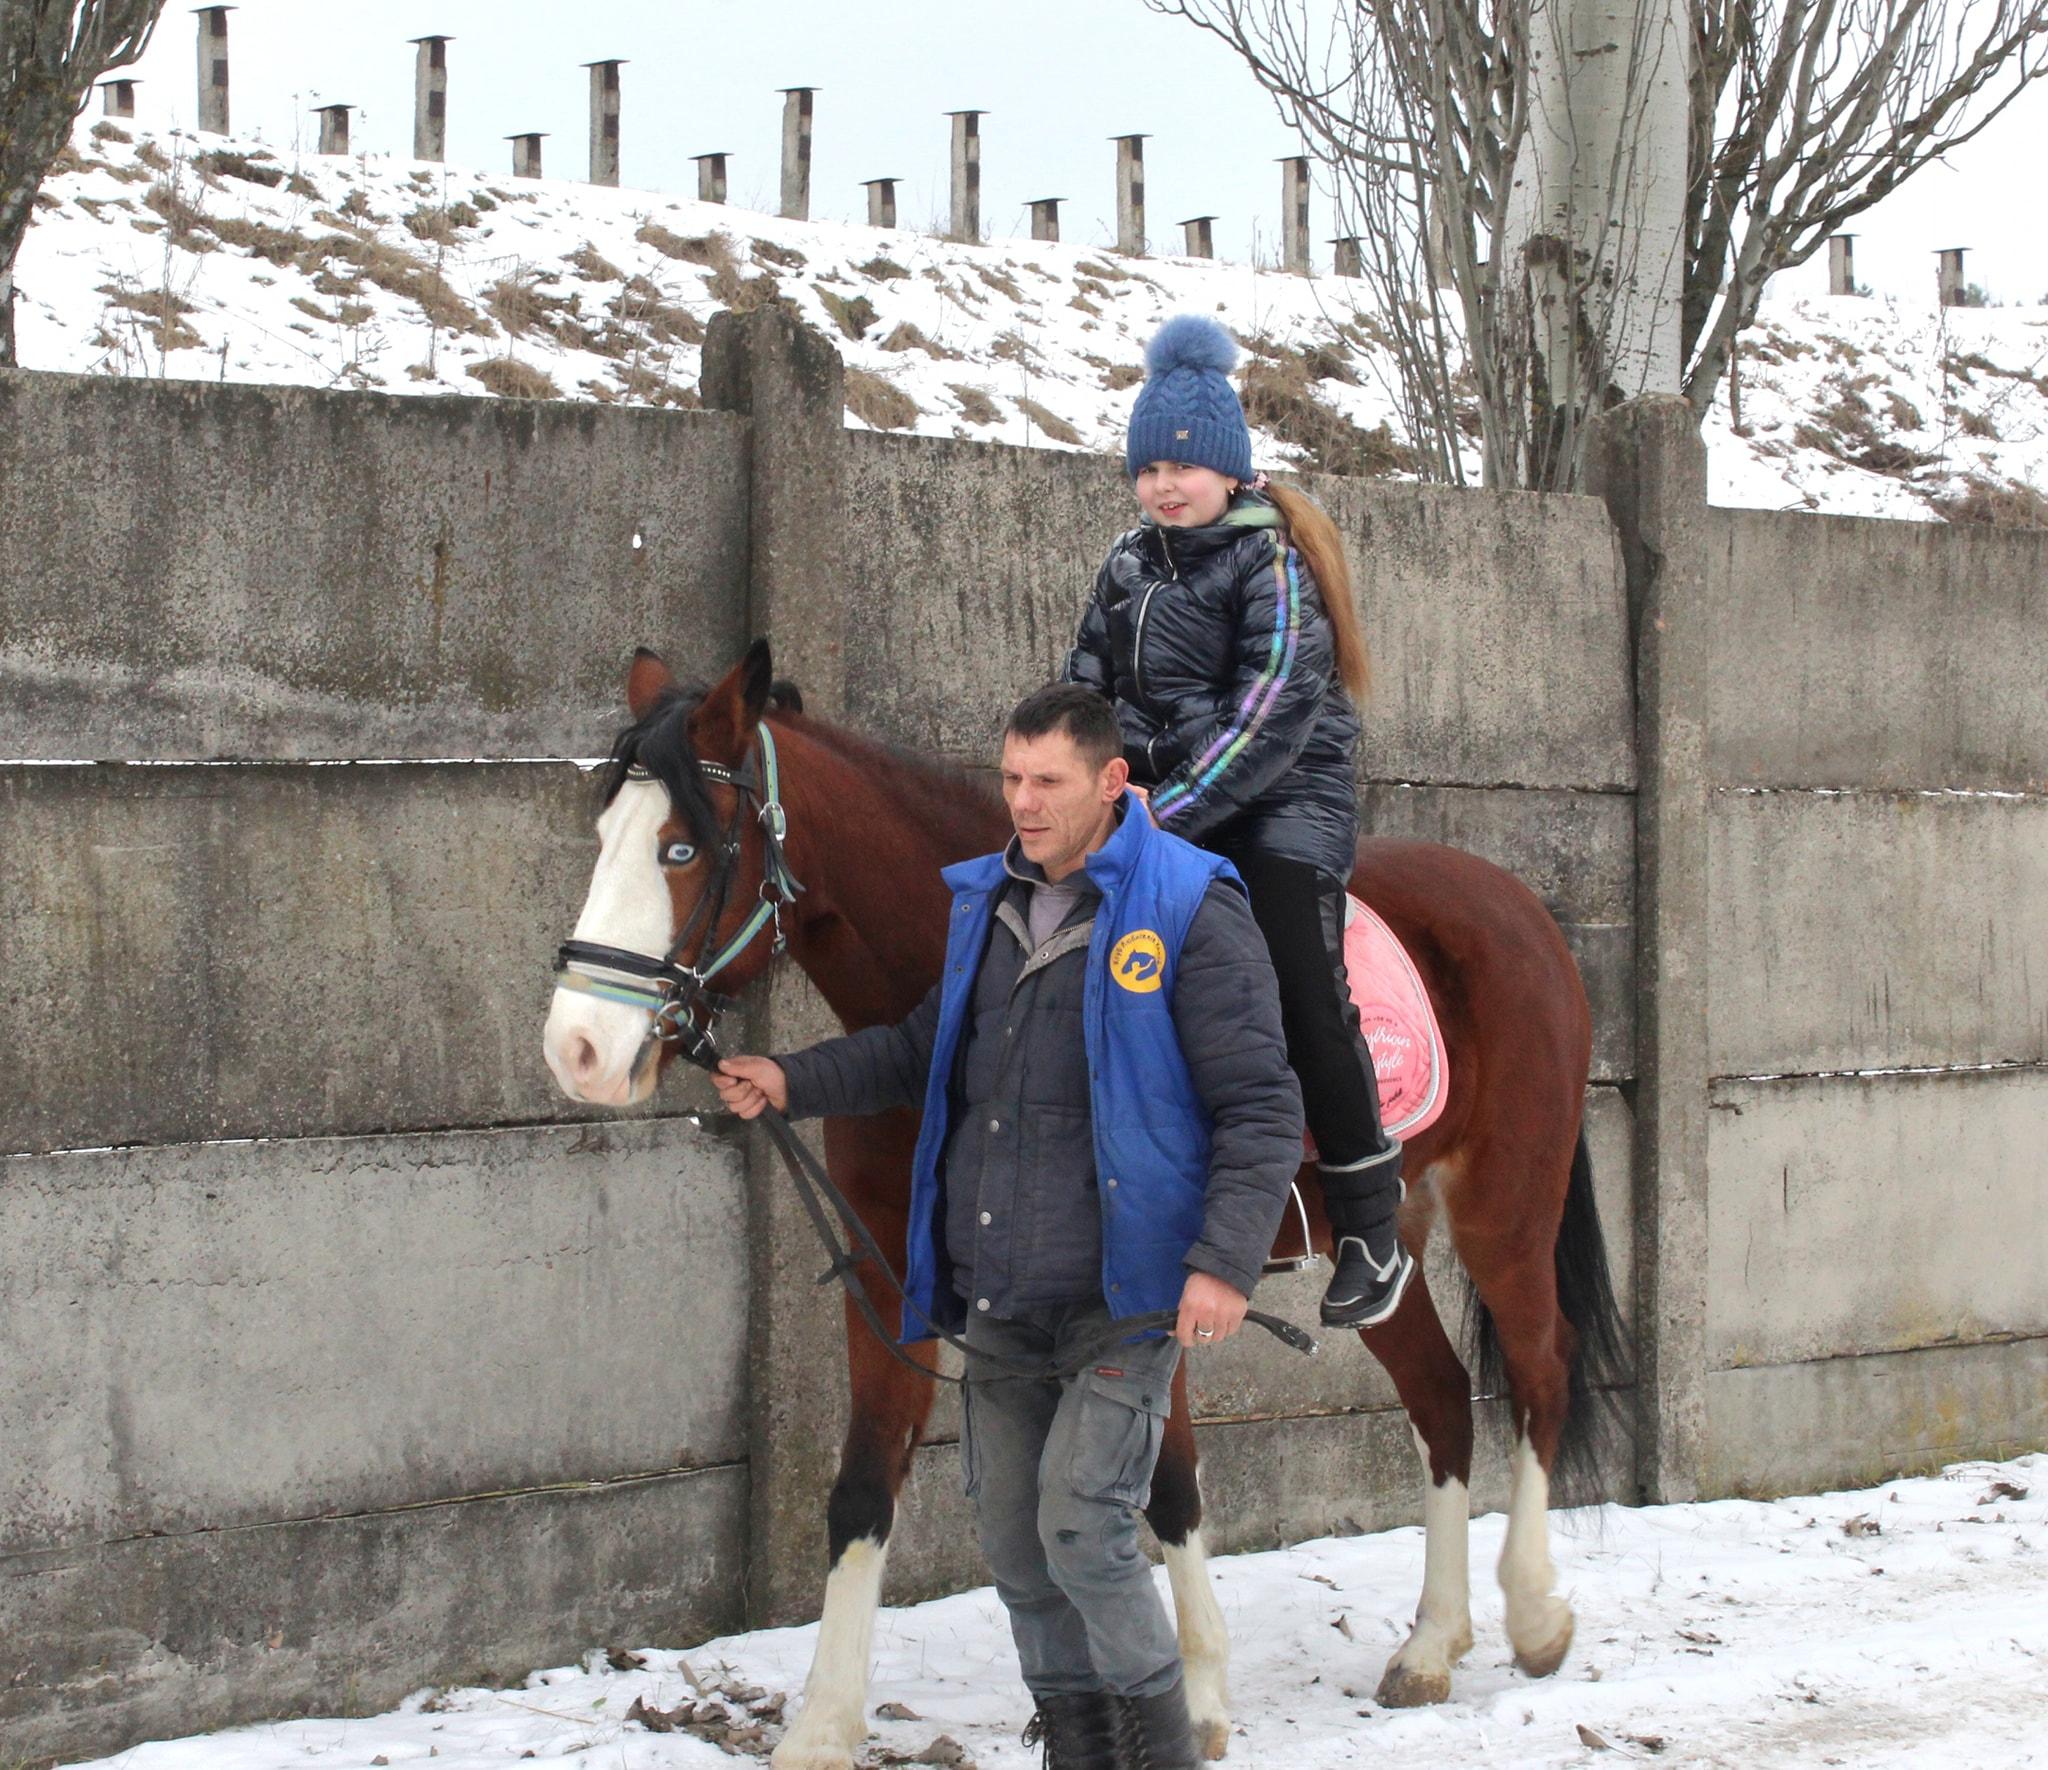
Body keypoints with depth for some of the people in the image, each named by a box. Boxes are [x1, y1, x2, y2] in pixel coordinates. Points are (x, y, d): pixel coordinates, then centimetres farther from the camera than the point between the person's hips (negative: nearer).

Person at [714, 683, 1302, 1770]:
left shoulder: (1189, 912, -9)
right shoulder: (987, 905, 11)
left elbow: (1261, 1107, -11)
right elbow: (924, 1053, 25)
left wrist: (1227, 1261, -21)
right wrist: (795, 1083, 11)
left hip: (1123, 1299, -7)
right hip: (996, 1301, 7)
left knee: (1081, 1528, -15)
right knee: (1011, 1538, 10)